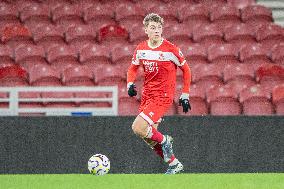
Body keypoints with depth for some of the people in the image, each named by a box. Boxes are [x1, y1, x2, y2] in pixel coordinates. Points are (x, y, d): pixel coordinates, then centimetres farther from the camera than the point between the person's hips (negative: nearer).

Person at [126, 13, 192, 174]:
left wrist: (185, 96, -1)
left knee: (138, 128, -22)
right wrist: (130, 84, -2)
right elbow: (133, 68, 18)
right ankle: (174, 164, 26)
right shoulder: (141, 49, 1)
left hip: (163, 96, -6)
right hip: (147, 95, 6)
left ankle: (164, 140, 5)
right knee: (149, 137, 9)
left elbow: (186, 70, 0)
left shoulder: (171, 49, -12)